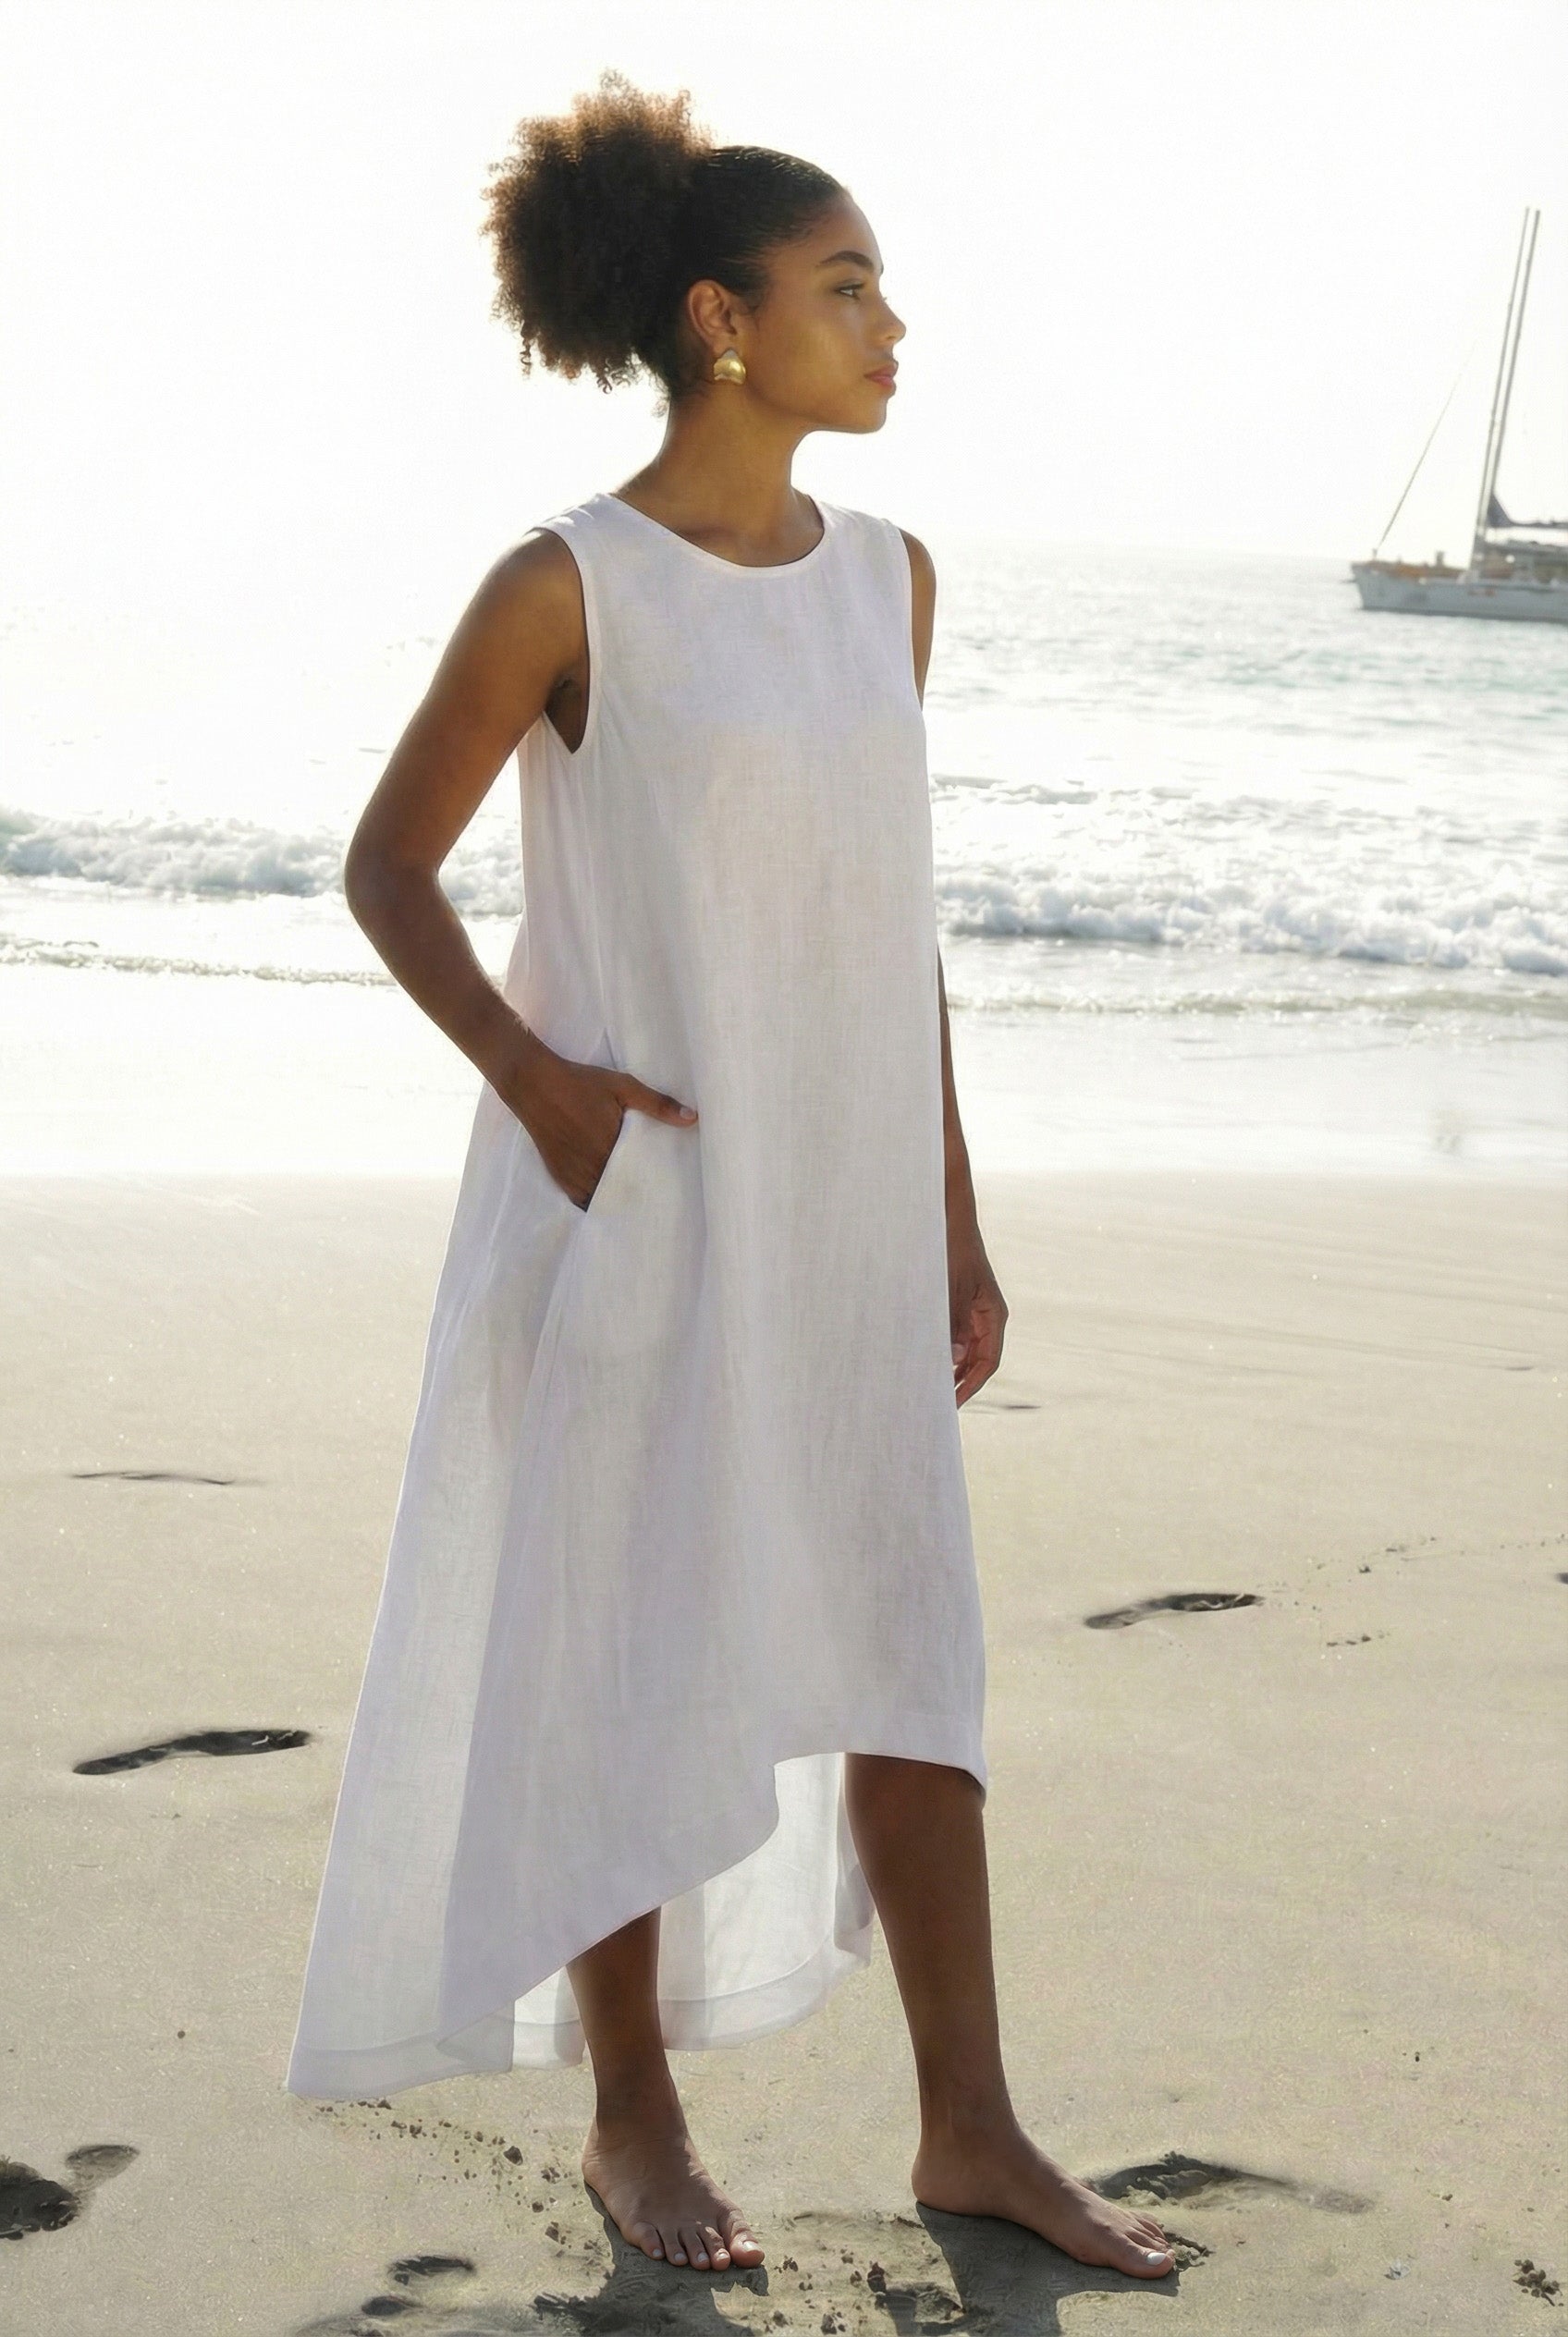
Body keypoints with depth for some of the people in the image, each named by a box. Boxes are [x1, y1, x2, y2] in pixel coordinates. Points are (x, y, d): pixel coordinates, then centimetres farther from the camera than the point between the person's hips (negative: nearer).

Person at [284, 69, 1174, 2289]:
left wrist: (955, 1217, 12)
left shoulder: (888, 575, 7)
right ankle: (633, 2116, 23)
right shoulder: (568, 587, -10)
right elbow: (389, 865, -2)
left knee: (910, 1654, 8)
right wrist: (532, 1075, -16)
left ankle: (971, 2128, 19)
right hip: (638, 1200, -5)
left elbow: (896, 913, 12)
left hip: (847, 1209, 5)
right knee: (632, 1658, 6)